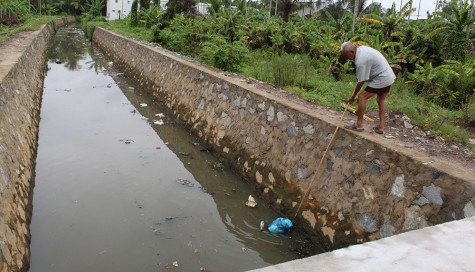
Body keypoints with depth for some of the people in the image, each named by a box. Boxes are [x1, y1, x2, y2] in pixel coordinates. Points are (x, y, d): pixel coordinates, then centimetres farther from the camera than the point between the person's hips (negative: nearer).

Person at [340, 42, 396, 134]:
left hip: (381, 79, -10)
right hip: (389, 76, 10)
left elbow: (361, 82, -18)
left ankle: (359, 125, 0)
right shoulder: (361, 48, 4)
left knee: (362, 97, -6)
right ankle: (381, 127, 24)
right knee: (381, 100, 19)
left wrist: (353, 97, -8)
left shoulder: (360, 61, -24)